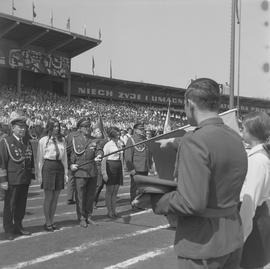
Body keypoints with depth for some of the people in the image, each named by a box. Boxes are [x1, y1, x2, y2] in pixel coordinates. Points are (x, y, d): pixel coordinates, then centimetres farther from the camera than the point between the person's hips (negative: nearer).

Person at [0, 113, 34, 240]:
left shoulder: (27, 143, 12)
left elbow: (31, 161, 18)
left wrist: (31, 176, 13)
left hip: (25, 180, 6)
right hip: (12, 180, -5)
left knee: (21, 205, 13)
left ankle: (18, 226, 28)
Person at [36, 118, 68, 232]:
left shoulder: (62, 140, 8)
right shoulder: (43, 140, -4)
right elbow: (39, 159, 0)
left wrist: (65, 172, 11)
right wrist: (39, 174, -2)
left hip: (59, 166, 4)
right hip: (48, 166, -4)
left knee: (55, 197, 10)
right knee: (48, 197, 2)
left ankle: (51, 221, 23)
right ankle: (47, 222, 15)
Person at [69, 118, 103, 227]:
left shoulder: (93, 140, 11)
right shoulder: (74, 139, 0)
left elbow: (99, 149, -3)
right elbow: (70, 153, 2)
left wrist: (98, 156, -25)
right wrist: (71, 165, -11)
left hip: (93, 172, 4)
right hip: (79, 172, -4)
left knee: (91, 196, 12)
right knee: (80, 197, 0)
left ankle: (88, 216, 26)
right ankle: (82, 218, 11)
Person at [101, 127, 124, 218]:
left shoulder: (119, 143, 10)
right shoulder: (108, 145, -10)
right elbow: (103, 160, -12)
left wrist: (122, 169, 13)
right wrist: (104, 173, -17)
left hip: (118, 167, 6)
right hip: (110, 167, -6)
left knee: (115, 191, 10)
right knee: (109, 191, 2)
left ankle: (114, 210, 17)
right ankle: (109, 211, 9)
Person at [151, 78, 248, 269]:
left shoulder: (195, 141, -22)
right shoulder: (236, 139, 3)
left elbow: (192, 203, -28)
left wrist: (156, 202, -12)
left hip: (203, 243, -7)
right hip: (234, 238, 8)